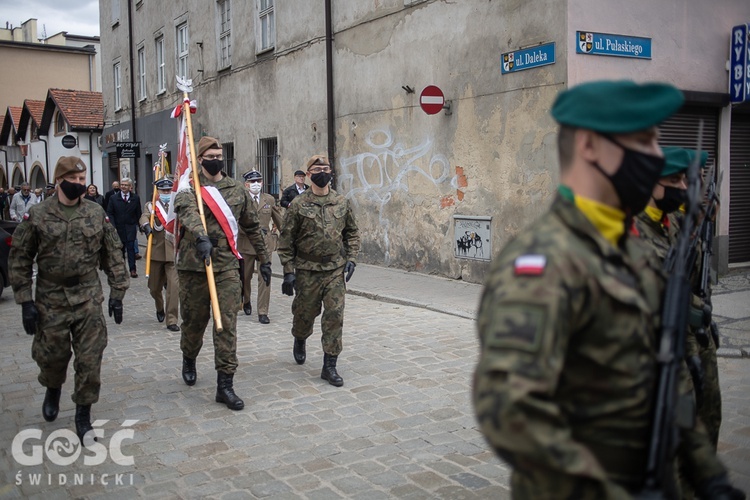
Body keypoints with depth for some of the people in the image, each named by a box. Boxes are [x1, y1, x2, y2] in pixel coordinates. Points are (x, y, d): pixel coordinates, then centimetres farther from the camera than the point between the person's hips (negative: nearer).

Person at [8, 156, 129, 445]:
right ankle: (53, 389, 46)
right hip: (50, 301, -1)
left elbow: (113, 256, 5)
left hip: (89, 299, 1)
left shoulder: (97, 214, 1)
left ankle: (83, 416, 16)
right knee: (51, 356, 13)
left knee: (90, 361, 1)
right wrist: (25, 301, -6)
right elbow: (19, 260, -1)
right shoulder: (37, 215, -5)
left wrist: (117, 293, 1)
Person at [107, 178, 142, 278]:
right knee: (120, 248, 7)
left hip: (131, 227, -1)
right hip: (118, 227, 1)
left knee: (131, 247, -9)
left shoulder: (135, 198, 4)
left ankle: (132, 269, -8)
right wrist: (113, 226, -9)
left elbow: (138, 213, 7)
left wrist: (140, 225, 1)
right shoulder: (113, 198, 3)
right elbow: (109, 213, 2)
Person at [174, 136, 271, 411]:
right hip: (193, 265, -1)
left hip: (227, 265, 2)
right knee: (194, 319, 13)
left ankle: (225, 385, 2)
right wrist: (201, 236, -46)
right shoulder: (188, 189, -2)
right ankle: (189, 360, 44)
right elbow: (187, 213, -25)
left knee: (227, 324, -3)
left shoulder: (237, 190, 9)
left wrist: (264, 259, 17)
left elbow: (252, 227, 17)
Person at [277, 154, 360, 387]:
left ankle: (329, 366, 6)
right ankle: (299, 342, 46)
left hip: (335, 270, 2)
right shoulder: (298, 205, -4)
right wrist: (288, 271, -7)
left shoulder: (342, 203, 5)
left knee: (335, 317, -3)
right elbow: (286, 241, -3)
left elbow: (352, 232, 13)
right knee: (305, 314, 12)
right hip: (307, 271, -1)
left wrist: (351, 258, 1)